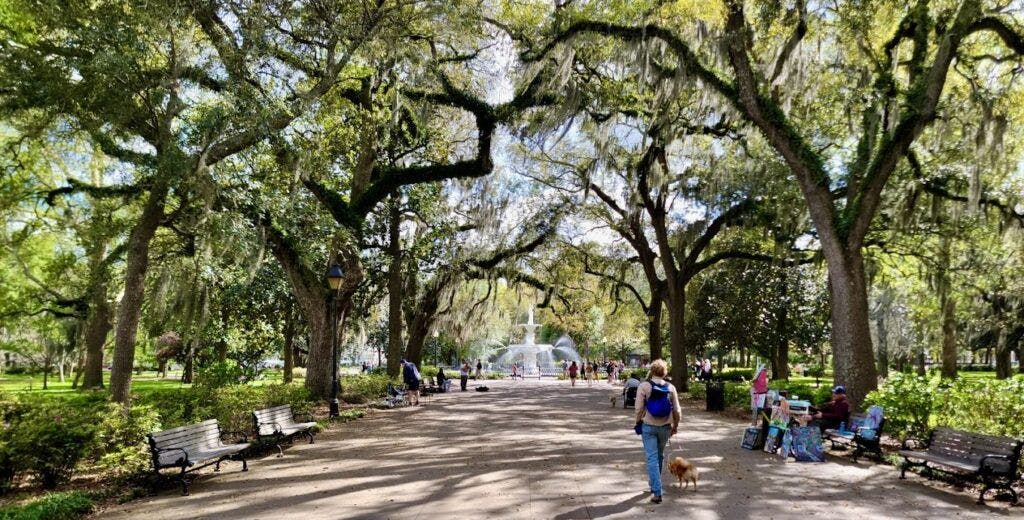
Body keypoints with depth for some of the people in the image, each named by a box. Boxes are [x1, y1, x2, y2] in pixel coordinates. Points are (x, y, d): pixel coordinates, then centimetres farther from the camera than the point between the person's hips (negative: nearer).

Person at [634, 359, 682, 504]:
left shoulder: (644, 386, -10)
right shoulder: (670, 387, -3)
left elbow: (639, 408, -11)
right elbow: (677, 411, -1)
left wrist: (638, 423, 5)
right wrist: (675, 426, 13)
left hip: (648, 426, -3)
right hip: (665, 427, 3)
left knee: (652, 457, 0)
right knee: (660, 455, 21)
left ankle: (657, 492, -6)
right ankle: (654, 482, 39)